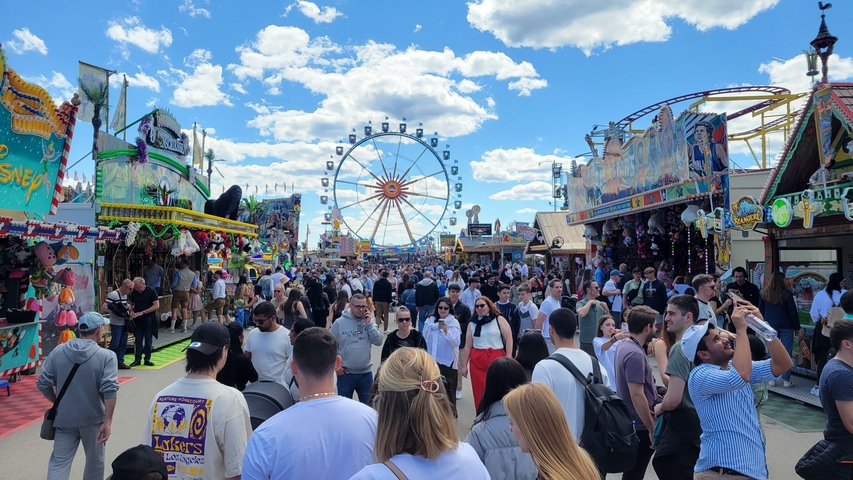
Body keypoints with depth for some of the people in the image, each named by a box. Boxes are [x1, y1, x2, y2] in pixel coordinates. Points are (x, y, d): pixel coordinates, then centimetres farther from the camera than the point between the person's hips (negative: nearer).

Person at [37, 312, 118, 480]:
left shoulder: (57, 351, -2)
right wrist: (108, 421, -18)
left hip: (64, 418, 3)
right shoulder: (106, 356, -14)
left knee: (59, 462, 10)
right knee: (95, 461, 16)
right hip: (94, 419, -2)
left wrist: (59, 403, 16)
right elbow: (110, 389, -22)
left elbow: (43, 384, 0)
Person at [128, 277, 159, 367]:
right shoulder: (134, 292, 2)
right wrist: (131, 312, -9)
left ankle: (147, 359, 14)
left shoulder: (151, 291, -11)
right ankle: (137, 359, 13)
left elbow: (156, 305, -14)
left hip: (149, 318, -3)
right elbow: (132, 304, 13)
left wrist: (142, 312, -18)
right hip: (137, 319, 3)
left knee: (148, 339, 5)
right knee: (138, 339, 5)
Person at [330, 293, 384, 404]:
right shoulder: (339, 323, -7)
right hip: (345, 373, -2)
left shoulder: (369, 321, 1)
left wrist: (369, 324, -15)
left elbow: (378, 341, -7)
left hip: (366, 373, 2)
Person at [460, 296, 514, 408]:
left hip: (496, 359, -2)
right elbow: (467, 347, 11)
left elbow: (509, 339, 1)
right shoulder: (472, 323, 10)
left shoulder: (499, 319, 4)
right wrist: (463, 366, 10)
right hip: (477, 361, 2)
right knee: (479, 392, 2)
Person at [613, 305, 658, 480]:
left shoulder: (623, 346, 6)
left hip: (630, 422, 9)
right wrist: (652, 428, -20)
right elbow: (637, 395, -27)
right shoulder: (635, 354, -25)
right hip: (640, 425, -9)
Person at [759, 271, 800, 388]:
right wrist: (798, 327, 3)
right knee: (786, 352, 3)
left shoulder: (764, 294, 1)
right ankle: (786, 380, 6)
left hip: (770, 326, 3)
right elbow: (793, 312, -7)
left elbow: (760, 311, 7)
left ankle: (771, 379, 9)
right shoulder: (786, 293, -10)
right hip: (786, 326, -3)